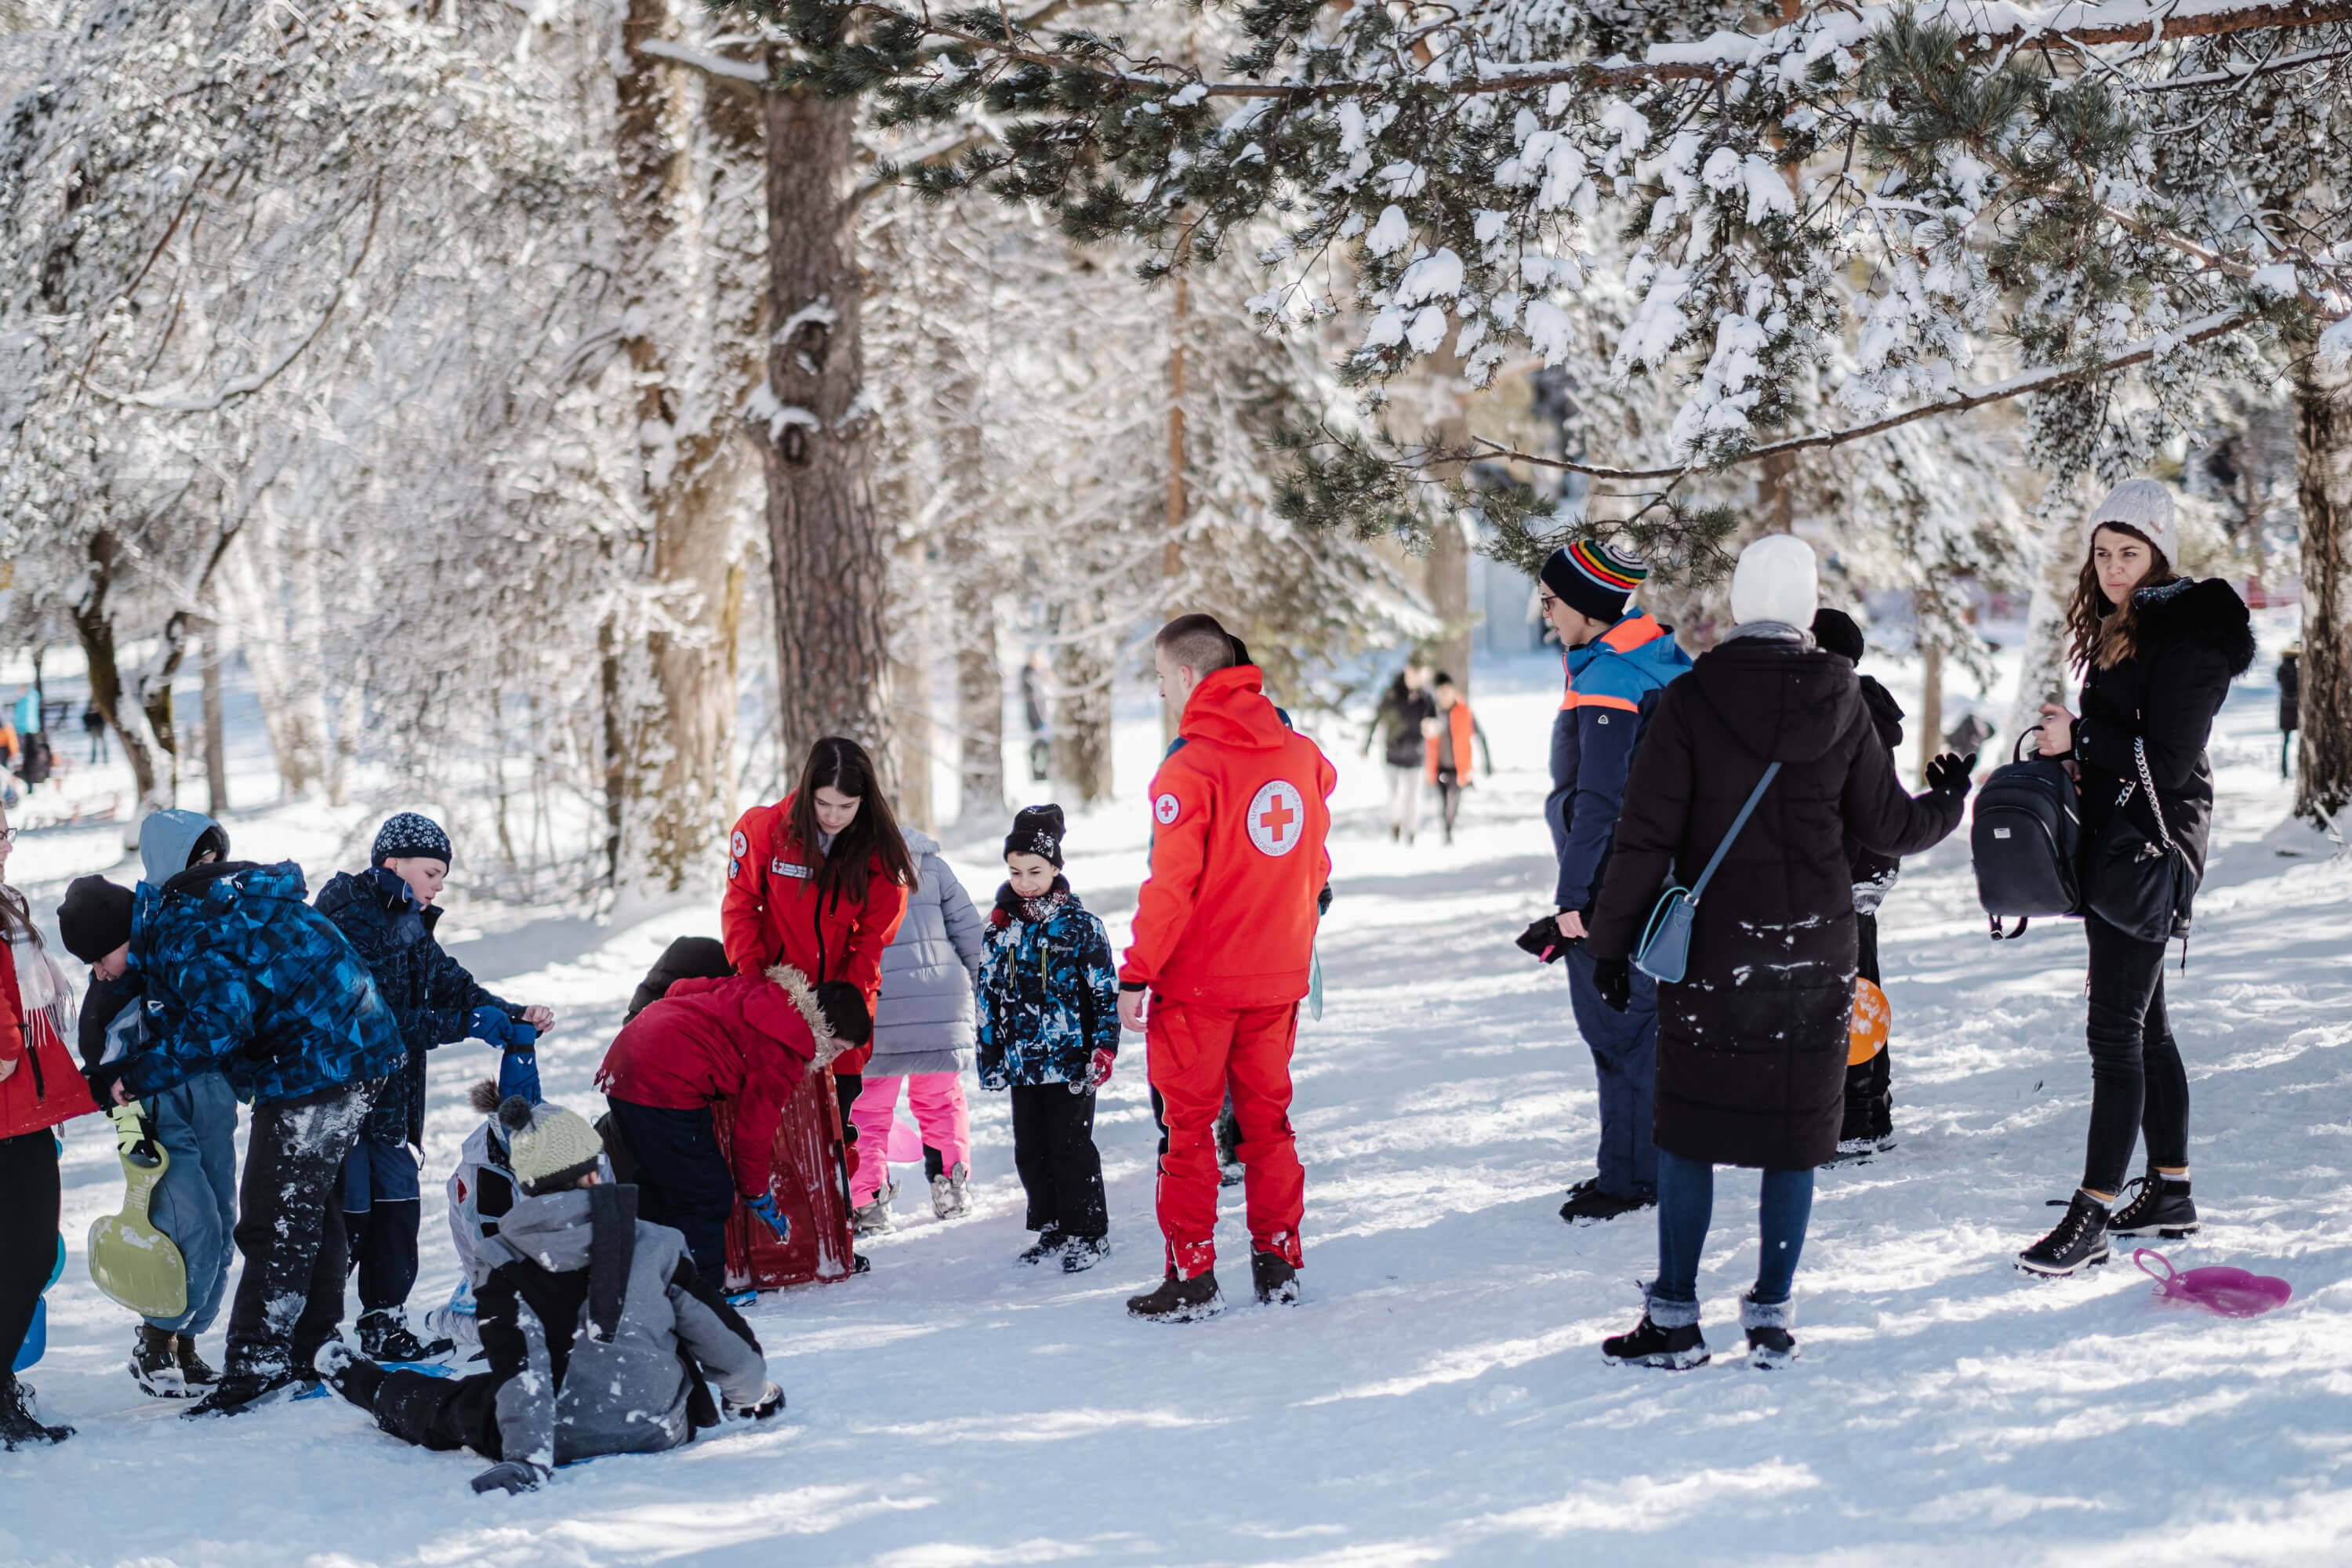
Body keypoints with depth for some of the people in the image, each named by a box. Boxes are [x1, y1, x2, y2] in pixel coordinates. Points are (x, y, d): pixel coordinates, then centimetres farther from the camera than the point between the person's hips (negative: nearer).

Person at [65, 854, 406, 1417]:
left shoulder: (190, 938, -22)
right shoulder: (178, 913, 11)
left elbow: (219, 1025, -30)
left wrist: (136, 1076, -22)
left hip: (319, 1066, -11)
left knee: (277, 1218, -8)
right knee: (311, 1207, 17)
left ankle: (258, 1364, -7)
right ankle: (315, 1353, 24)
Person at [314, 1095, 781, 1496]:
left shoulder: (506, 1269, -9)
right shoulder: (654, 1245, -7)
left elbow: (518, 1372, -17)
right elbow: (720, 1331, -1)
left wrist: (526, 1458, -21)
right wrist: (756, 1395, 15)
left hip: (563, 1440, -1)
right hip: (661, 1432, 1)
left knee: (442, 1404, 24)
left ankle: (357, 1380, 47)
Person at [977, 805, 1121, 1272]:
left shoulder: (1081, 927, -5)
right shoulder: (1000, 931, 6)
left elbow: (1106, 992, -5)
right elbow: (989, 999, 12)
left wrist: (1104, 1047, -12)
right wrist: (990, 1057, 10)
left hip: (1071, 1061, -5)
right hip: (1022, 1063, 5)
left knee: (1071, 1147, -3)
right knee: (1031, 1151, 10)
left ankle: (1088, 1235, 8)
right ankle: (1051, 1230, 23)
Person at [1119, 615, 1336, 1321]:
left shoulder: (1191, 767, -16)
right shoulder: (1301, 754, 3)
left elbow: (1170, 886, -18)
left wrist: (1137, 974, -12)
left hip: (1198, 979, -6)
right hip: (1278, 976, 6)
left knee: (1188, 1124, 3)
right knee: (1267, 1116, 15)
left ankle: (1191, 1276, 4)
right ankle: (1278, 1261, 18)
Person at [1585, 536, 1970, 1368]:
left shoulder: (1690, 700, -9)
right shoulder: (1841, 703, -2)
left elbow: (1646, 836, -10)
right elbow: (1887, 826, 8)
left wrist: (1611, 941, -2)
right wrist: (1948, 801, 29)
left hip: (1712, 948, -2)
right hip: (1815, 950, 2)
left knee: (1688, 1129, 6)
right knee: (1795, 1129, 10)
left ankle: (1675, 1317, 7)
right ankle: (1772, 1315, 12)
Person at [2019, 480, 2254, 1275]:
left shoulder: (2185, 635, -14)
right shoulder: (2118, 627, 15)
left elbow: (2169, 760, -19)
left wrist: (2079, 739, -18)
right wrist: (2078, 750, 3)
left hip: (2152, 848, -10)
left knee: (2117, 1029, -12)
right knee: (2143, 1023, 15)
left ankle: (2092, 1215, -13)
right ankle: (2169, 1192, 25)